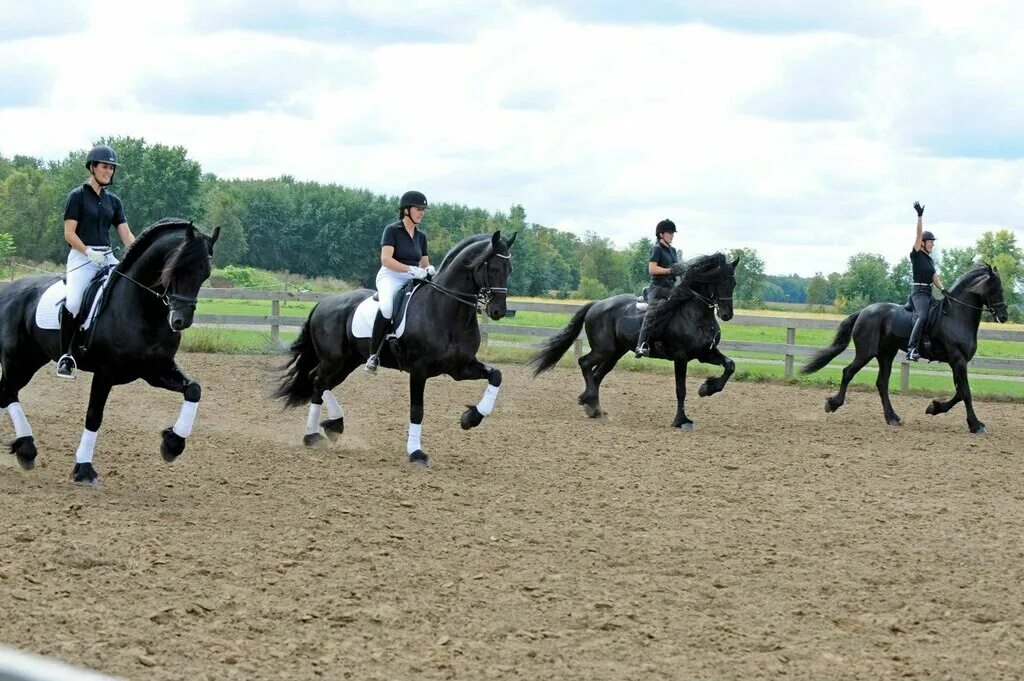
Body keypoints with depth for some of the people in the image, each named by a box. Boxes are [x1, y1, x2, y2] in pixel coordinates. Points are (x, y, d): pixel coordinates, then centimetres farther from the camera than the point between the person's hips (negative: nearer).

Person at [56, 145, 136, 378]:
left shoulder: (113, 201, 15)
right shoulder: (78, 196, 0)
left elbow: (126, 234, 10)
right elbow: (69, 233, -6)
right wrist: (88, 252, -20)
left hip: (107, 257, 6)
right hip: (81, 256, -6)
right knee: (73, 303, -27)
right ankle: (65, 355, -18)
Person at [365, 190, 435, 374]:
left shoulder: (421, 236, 16)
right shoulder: (392, 230, -4)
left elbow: (424, 263, 20)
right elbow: (386, 259, -16)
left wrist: (428, 269, -6)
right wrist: (410, 269, -27)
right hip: (390, 277, -7)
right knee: (387, 306, -37)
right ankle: (373, 354, -29)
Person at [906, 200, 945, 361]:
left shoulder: (929, 259, 20)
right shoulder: (916, 255, -3)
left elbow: (934, 277, 18)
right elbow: (919, 234, -12)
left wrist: (943, 289, 4)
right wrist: (920, 216, -19)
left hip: (928, 292, 10)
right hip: (918, 291, -10)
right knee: (922, 316, -28)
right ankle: (911, 349, -37)